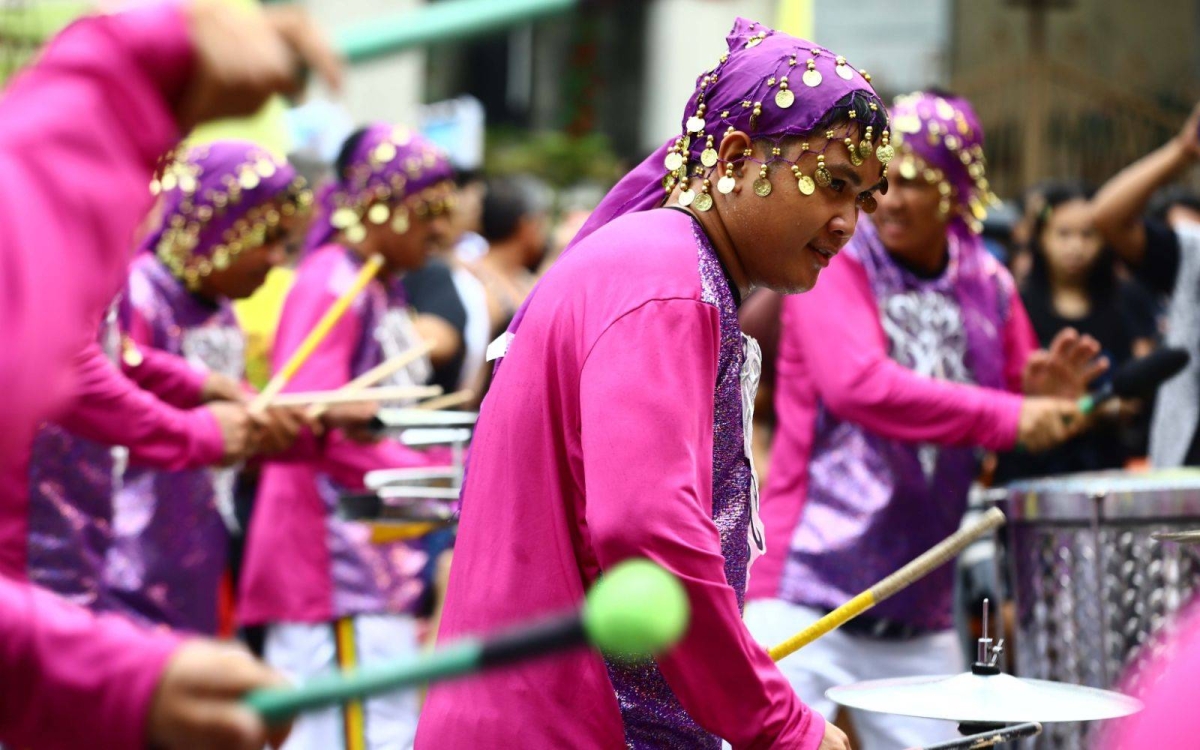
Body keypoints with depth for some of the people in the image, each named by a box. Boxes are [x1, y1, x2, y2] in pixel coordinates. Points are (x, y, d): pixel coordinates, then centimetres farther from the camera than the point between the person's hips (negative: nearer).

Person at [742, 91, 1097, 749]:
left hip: (920, 611, 6)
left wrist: (1045, 399, -7)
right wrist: (1008, 418, -25)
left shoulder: (988, 288, 10)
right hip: (806, 592, -5)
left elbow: (1019, 421, 17)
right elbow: (859, 385, -23)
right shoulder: (836, 263, -7)